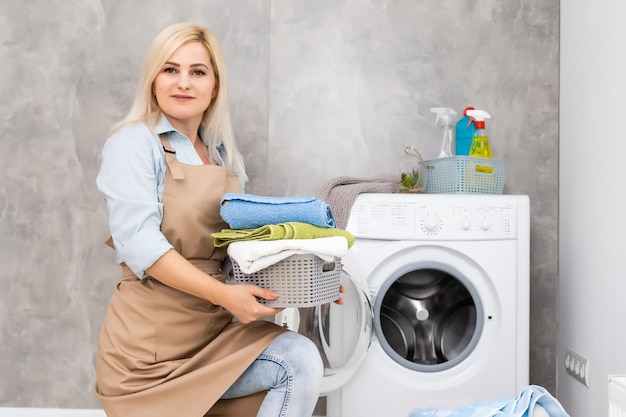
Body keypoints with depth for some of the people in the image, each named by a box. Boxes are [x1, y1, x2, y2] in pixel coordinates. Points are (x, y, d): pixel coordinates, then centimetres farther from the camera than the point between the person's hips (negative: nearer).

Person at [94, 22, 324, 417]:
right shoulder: (134, 144, -6)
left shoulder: (227, 156, 12)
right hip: (149, 336, -5)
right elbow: (138, 241, -19)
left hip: (215, 327, 5)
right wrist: (223, 293, -26)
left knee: (302, 360, -16)